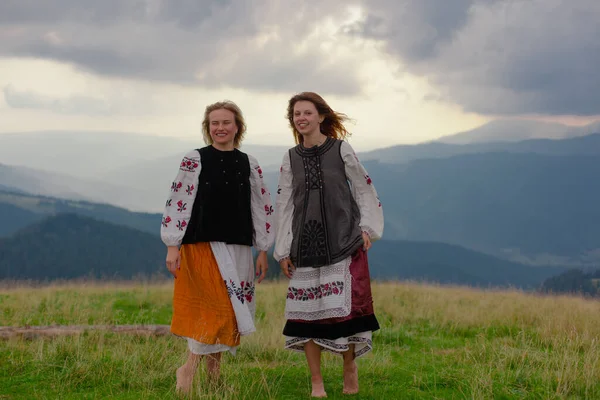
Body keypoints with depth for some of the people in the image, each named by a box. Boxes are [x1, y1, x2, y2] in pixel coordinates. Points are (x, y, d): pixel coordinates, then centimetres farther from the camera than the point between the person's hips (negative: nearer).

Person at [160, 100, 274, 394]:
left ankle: (213, 376, 19)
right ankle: (188, 369, -3)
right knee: (218, 308, -13)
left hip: (238, 248, 4)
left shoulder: (249, 165, 9)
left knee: (226, 313, 7)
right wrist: (172, 246, -8)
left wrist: (263, 251, 9)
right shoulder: (194, 160, -1)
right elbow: (177, 202, -3)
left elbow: (262, 208, 12)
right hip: (202, 245, -4)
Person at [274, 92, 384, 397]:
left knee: (344, 307, -8)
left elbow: (364, 189, 5)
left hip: (344, 242, -3)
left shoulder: (341, 149, -1)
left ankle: (349, 366, 17)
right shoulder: (291, 158, 7)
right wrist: (283, 251, 6)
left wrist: (367, 228, -3)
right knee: (306, 311, -1)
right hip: (305, 245, 3)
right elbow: (284, 205, 9)